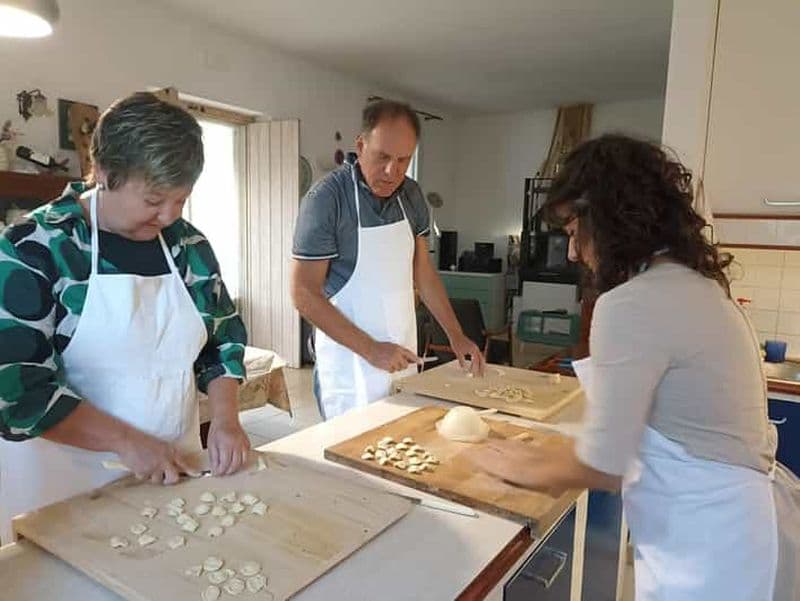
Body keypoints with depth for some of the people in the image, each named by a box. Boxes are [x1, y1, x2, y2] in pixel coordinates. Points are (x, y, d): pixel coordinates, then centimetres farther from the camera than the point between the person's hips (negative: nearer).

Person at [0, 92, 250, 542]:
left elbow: (223, 336, 6)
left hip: (178, 471, 5)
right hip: (67, 491, -4)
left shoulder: (189, 245, -1)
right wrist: (127, 441, -21)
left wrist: (225, 419, -8)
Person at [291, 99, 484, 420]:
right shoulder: (326, 198, -16)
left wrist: (456, 334, 4)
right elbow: (305, 294, -16)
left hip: (402, 357, 6)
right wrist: (371, 349, -19)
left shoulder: (411, 195, 3)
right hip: (350, 363, -5)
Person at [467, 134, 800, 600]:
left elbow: (602, 467, -20)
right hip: (728, 515, 8)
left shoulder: (631, 305, -26)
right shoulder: (694, 284, 3)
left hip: (704, 540, -8)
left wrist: (520, 469, -3)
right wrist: (546, 455, 10)